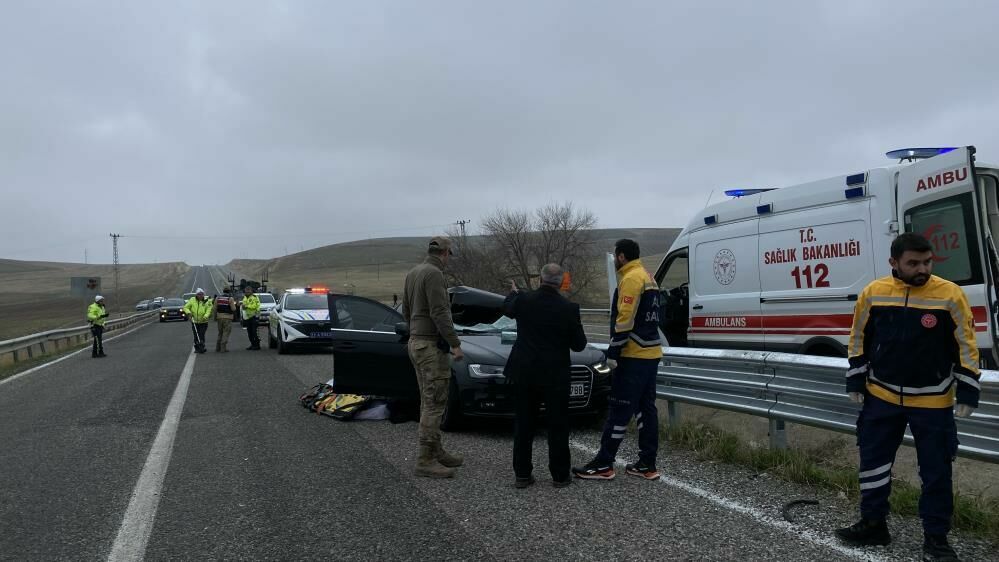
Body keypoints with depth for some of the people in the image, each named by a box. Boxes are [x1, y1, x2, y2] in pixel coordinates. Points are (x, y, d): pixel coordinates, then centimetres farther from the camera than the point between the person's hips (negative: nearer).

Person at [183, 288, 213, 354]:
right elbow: (186, 307, 2)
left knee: (201, 336, -10)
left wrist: (206, 316, -32)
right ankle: (197, 348, 21)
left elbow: (209, 310, -14)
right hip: (194, 322, 3)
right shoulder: (192, 300, 0)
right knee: (196, 336, 9)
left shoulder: (207, 302, -6)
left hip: (203, 322, -3)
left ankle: (201, 348, -4)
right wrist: (188, 312, -17)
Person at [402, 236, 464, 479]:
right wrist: (455, 344, -20)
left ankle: (436, 452, 22)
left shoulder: (413, 273, 14)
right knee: (434, 403, -7)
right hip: (432, 345, -10)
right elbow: (439, 313, -22)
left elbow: (407, 310, 20)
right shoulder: (434, 274, -16)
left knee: (429, 402, 14)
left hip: (416, 342, 10)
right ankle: (425, 460, -5)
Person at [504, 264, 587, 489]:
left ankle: (522, 474, 15)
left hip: (524, 373, 2)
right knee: (557, 427, 9)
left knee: (523, 425, 12)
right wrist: (577, 327, 15)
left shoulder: (523, 301, -6)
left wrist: (514, 292, 40)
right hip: (555, 377, -2)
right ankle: (560, 475, 14)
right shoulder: (569, 308, -13)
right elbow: (579, 345, -6)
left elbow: (506, 308, 19)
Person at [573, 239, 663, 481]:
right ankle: (647, 464, 13)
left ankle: (603, 465, -2)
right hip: (651, 353, 10)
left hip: (634, 355, -10)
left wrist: (613, 352, -16)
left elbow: (625, 320, -20)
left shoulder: (631, 278, -13)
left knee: (619, 410, -6)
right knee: (646, 408, 10)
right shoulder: (647, 278, 18)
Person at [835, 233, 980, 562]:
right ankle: (873, 524, 27)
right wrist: (856, 382, 5)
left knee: (936, 471, 6)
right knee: (873, 460, 11)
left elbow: (966, 345, -5)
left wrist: (967, 392, -7)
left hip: (932, 400, -2)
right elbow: (859, 339, 6)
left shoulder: (950, 294, -11)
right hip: (881, 396, 2)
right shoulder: (873, 293, -5)